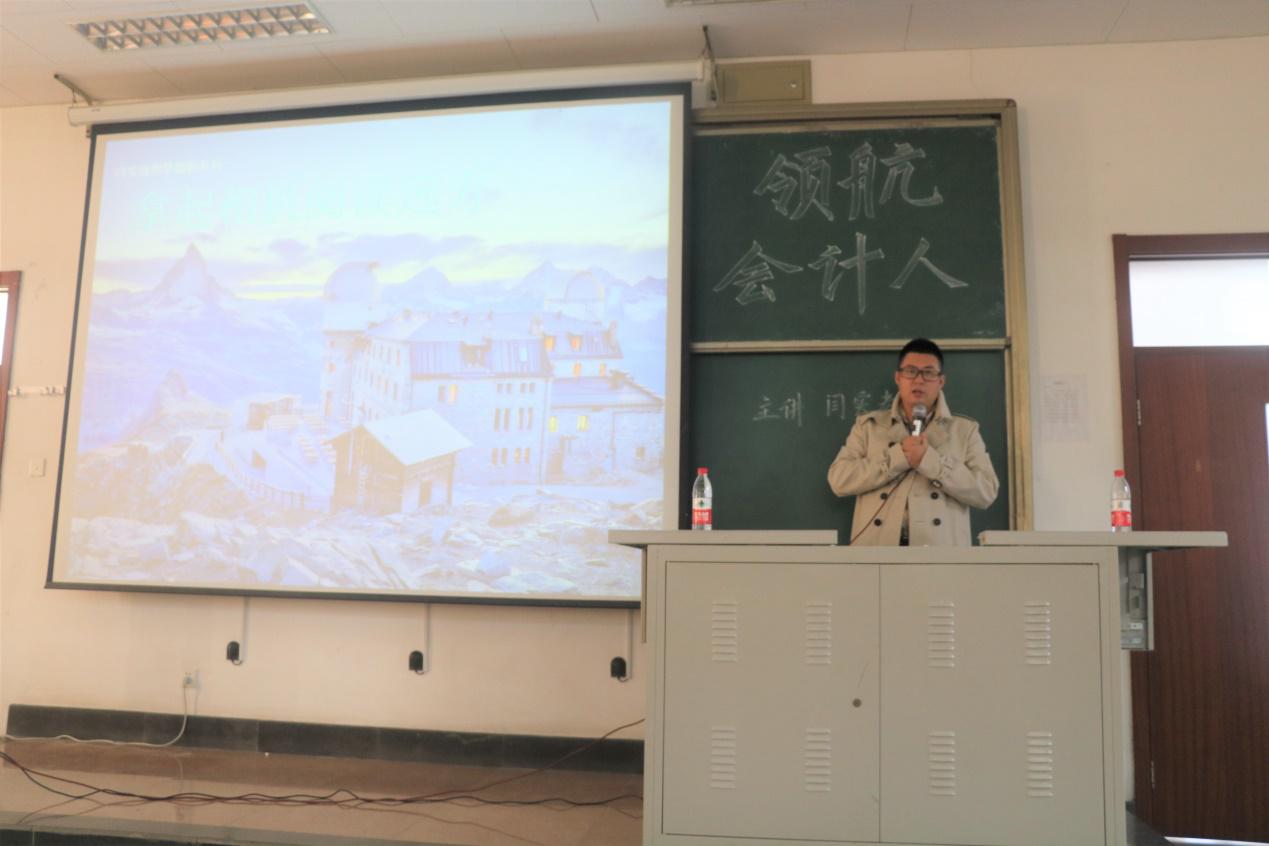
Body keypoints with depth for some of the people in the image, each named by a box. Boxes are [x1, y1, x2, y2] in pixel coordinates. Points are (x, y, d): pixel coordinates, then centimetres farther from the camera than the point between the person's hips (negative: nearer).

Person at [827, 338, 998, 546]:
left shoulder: (965, 429, 14)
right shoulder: (868, 425, 14)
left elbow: (986, 491, 3)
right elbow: (839, 480, 2)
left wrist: (930, 461, -8)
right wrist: (898, 457, -7)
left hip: (941, 545, 0)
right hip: (878, 545, 0)